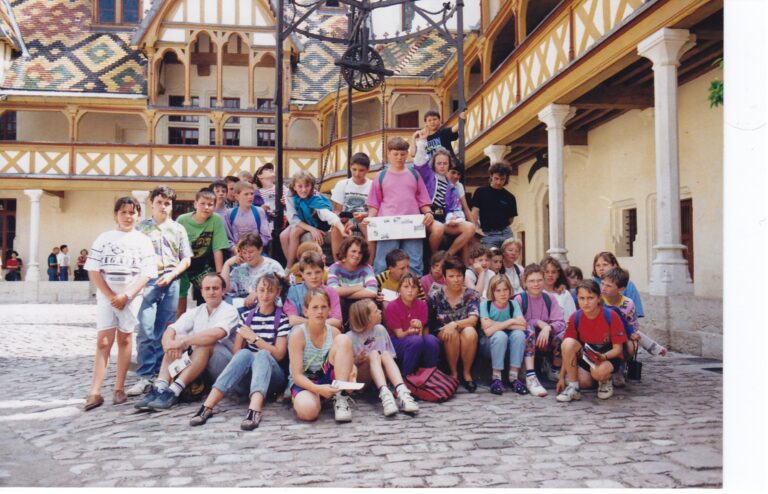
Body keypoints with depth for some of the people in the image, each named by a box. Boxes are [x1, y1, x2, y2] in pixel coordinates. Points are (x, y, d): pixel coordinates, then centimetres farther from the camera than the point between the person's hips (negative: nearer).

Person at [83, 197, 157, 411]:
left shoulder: (143, 240, 3)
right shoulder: (104, 238, 5)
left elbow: (146, 274, -3)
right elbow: (93, 270, 0)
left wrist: (126, 296, -12)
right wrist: (110, 296, -9)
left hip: (131, 296, 0)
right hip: (106, 295, 0)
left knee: (125, 339, 5)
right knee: (103, 341, -5)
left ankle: (119, 388, 11)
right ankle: (95, 392, -7)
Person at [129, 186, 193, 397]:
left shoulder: (178, 229, 12)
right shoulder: (141, 227, 9)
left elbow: (186, 259, 9)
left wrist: (171, 274, -5)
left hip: (171, 282, 1)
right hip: (147, 281, -1)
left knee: (165, 331, 5)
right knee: (145, 330, -8)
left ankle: (161, 374, 12)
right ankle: (145, 376, -3)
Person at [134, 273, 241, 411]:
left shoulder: (230, 311, -7)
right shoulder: (195, 312, 10)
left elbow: (216, 334, -28)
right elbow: (170, 331, -5)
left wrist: (184, 342, -33)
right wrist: (168, 343, -28)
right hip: (197, 367, 5)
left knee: (205, 343, -31)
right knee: (176, 339, -13)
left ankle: (174, 391, -37)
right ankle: (159, 388, -30)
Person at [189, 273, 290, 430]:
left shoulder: (282, 319, 1)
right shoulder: (246, 316, 11)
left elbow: (279, 354, -5)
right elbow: (237, 352, 8)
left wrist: (254, 338, -11)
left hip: (272, 378, -2)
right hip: (246, 379, 2)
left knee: (262, 355, -33)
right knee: (245, 354, -30)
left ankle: (255, 410, -57)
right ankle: (207, 406, -42)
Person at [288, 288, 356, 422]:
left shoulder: (333, 332, -3)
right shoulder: (298, 334, -15)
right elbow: (297, 375, -18)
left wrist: (350, 375, -25)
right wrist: (318, 389, -37)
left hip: (328, 377, 4)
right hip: (304, 382, -4)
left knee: (343, 339, -20)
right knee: (308, 410, -41)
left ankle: (341, 397, -21)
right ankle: (301, 398, -3)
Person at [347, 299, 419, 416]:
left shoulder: (380, 329, 5)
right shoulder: (350, 337, -7)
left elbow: (391, 356, 12)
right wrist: (356, 361, -20)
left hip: (380, 375, 3)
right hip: (359, 378, -3)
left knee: (385, 354, -28)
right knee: (374, 353, -30)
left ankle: (402, 393, -50)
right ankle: (384, 394, -55)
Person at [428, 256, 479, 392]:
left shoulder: (470, 294, -2)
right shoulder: (436, 295, -2)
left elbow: (473, 320, -14)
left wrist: (454, 324, -30)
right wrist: (447, 328, -19)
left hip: (465, 339, 1)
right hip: (441, 336, 0)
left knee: (470, 332, -33)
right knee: (452, 334, -33)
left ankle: (467, 373, -13)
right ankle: (453, 374, -12)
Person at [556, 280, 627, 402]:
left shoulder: (611, 316, -17)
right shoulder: (575, 318, -9)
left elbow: (618, 348, -11)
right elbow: (568, 350, -4)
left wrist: (603, 356, -33)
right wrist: (562, 377, -7)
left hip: (608, 356, -3)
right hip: (585, 355, 3)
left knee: (598, 372, -38)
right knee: (568, 342, -29)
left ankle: (605, 381, 2)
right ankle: (572, 387, -14)